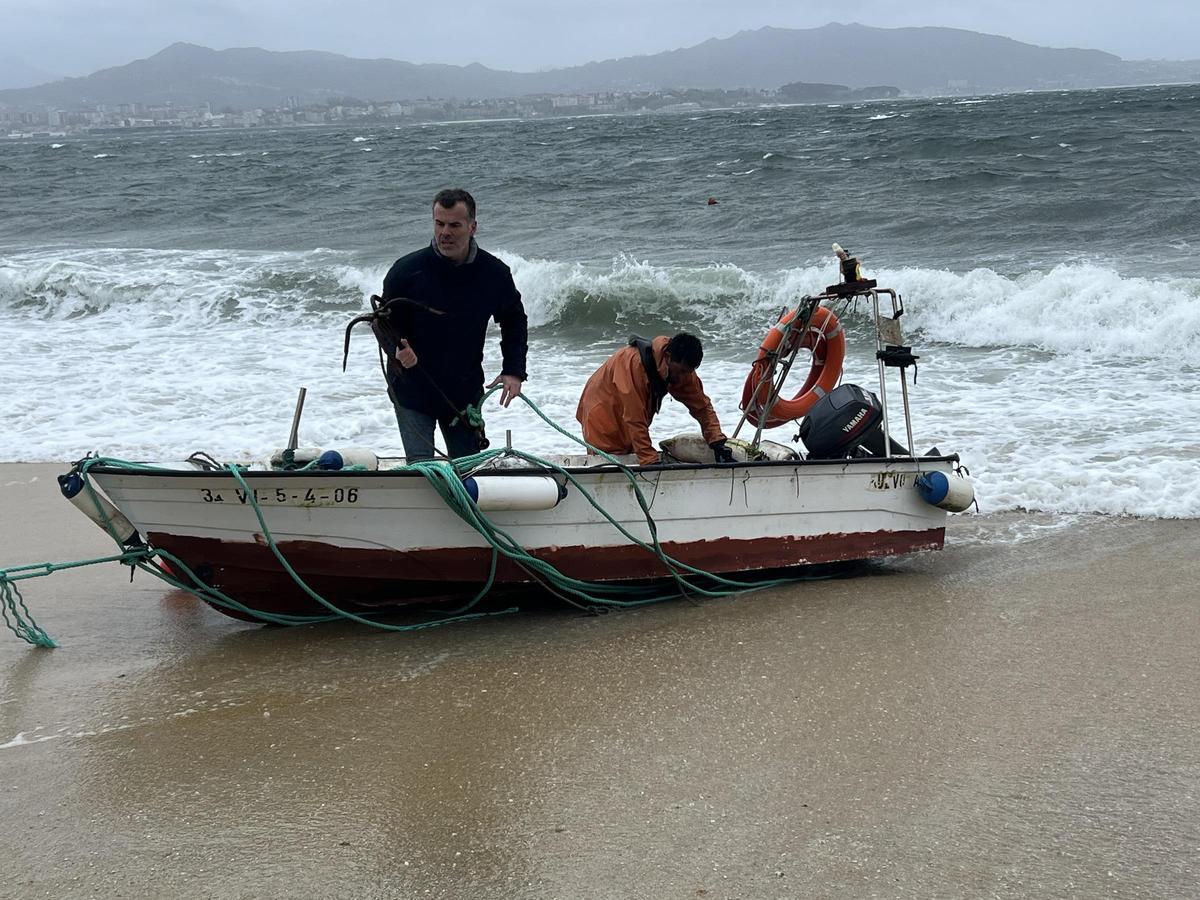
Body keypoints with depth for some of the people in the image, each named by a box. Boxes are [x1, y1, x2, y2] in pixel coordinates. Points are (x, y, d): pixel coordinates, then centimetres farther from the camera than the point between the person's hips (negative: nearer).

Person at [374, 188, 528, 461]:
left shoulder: (495, 273, -6)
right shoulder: (406, 270, -14)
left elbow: (514, 321, 11)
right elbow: (383, 323, -4)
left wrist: (513, 371, -1)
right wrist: (397, 351, -27)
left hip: (465, 393, 3)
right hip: (412, 392, -3)